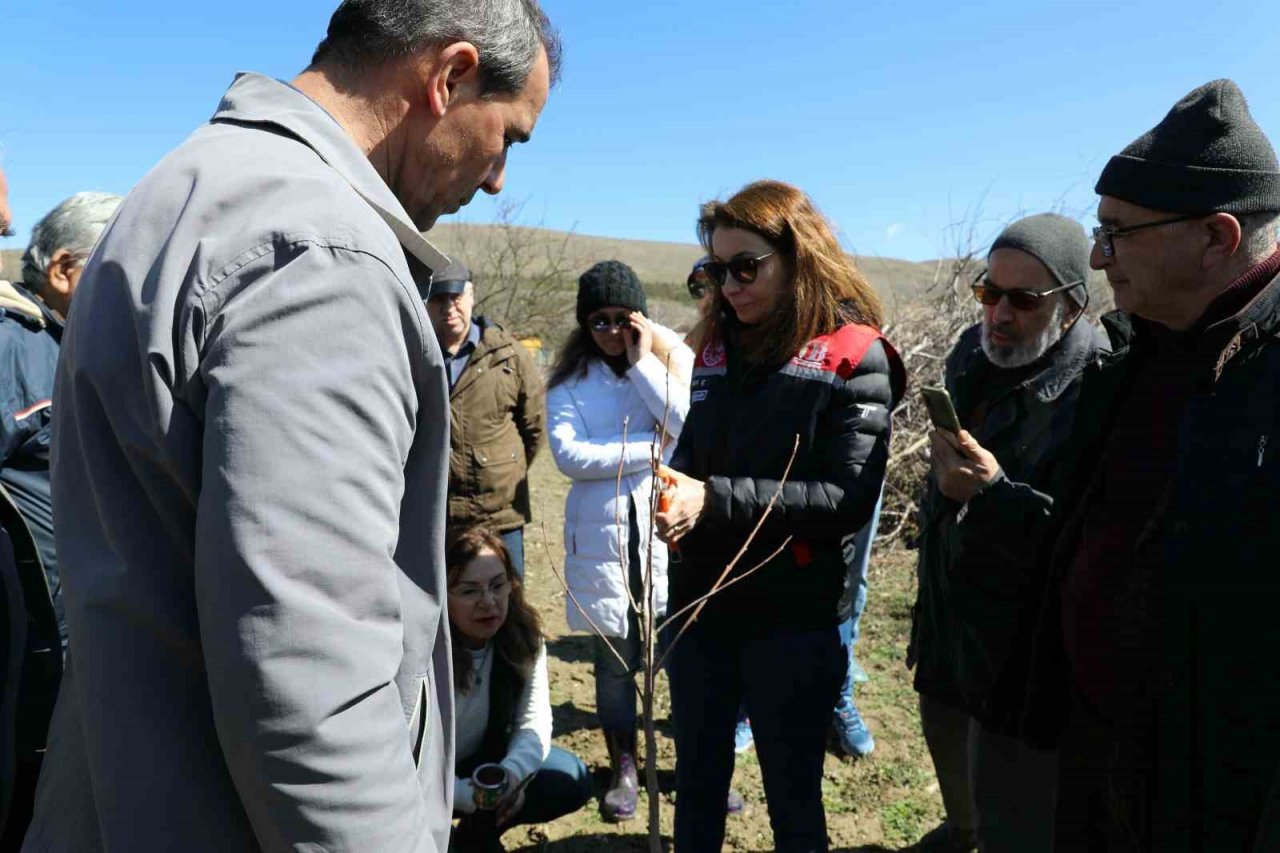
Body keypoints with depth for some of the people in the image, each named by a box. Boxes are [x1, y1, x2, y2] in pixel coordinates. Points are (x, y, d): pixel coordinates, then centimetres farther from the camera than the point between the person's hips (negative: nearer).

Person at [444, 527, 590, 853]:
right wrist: (466, 795, -38)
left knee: (571, 779, -13)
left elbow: (535, 720, -13)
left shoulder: (523, 634, -15)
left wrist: (512, 771, -33)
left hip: (480, 762, 5)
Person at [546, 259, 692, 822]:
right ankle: (623, 768, 28)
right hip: (603, 533, 0)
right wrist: (653, 449, -12)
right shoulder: (570, 380, 4)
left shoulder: (673, 359, 6)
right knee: (615, 657, 9)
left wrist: (642, 360, -10)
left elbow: (692, 428, -11)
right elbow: (569, 455, -11)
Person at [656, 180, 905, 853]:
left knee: (792, 798, 13)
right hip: (701, 601, 5)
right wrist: (672, 485, -11)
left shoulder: (853, 356, -10)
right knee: (697, 782, 19)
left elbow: (850, 498, -18)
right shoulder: (718, 344, 8)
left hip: (791, 617, -5)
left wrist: (715, 499, -24)